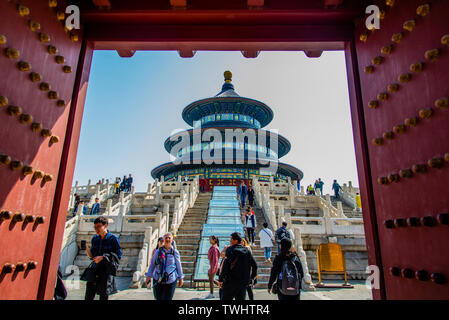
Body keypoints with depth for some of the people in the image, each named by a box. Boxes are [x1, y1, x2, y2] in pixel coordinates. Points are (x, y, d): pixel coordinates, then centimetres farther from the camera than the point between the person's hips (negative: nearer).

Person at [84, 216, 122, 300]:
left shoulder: (113, 238, -5)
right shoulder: (95, 239, 11)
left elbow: (118, 256, -7)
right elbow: (91, 256, 15)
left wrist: (102, 257, -15)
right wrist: (86, 248, -4)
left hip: (107, 271, -5)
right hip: (95, 269, 5)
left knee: (104, 295, 0)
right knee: (89, 295, 3)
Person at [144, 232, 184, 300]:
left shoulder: (175, 252, -1)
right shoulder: (158, 251, 2)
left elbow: (178, 266, 5)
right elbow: (152, 264, 6)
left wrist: (181, 278, 8)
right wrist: (149, 276, 2)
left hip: (170, 280, -1)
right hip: (158, 280, 1)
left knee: (167, 298, -1)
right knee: (158, 298, 9)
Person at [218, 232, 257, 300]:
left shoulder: (231, 250, -9)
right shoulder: (246, 250, 8)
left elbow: (226, 265, -19)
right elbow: (254, 265, 9)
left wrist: (220, 279, -15)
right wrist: (252, 277, 20)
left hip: (232, 282, -5)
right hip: (244, 282, 5)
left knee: (225, 298, 4)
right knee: (241, 298, 15)